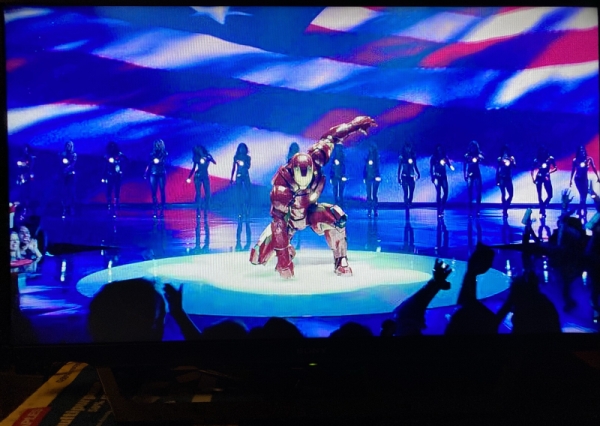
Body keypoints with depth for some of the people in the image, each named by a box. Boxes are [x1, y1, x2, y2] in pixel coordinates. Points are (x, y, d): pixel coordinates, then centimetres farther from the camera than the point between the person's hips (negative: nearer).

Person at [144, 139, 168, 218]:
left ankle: (162, 210, 3)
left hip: (161, 174, -2)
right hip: (153, 175, 2)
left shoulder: (164, 154, 3)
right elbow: (149, 164, 9)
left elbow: (166, 162, -8)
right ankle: (155, 210, 3)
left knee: (162, 192, -1)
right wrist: (146, 174, 5)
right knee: (153, 192, -1)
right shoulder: (152, 154, 9)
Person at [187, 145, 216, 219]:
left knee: (208, 194, -7)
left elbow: (215, 162, -10)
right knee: (198, 194, -7)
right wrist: (189, 177, 8)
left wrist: (208, 158, -25)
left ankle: (205, 211, 3)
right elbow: (193, 168, 11)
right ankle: (198, 211, -6)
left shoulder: (208, 156, 3)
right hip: (198, 176, 0)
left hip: (206, 176, 0)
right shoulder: (196, 158, 5)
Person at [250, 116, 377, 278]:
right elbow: (279, 221, -37)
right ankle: (287, 251, 19)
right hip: (286, 217, -2)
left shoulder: (315, 160, -27)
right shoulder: (281, 185, -37)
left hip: (310, 211, 3)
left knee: (337, 217, -31)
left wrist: (355, 124, -11)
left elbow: (330, 137, -12)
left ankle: (340, 261, -11)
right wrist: (283, 258, -39)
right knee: (258, 258, -14)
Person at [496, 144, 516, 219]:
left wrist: (511, 161, -16)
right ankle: (504, 210, 3)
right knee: (503, 194, -4)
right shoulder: (500, 159, 5)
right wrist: (497, 180, 1)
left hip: (508, 178, 3)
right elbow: (497, 170, 4)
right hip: (502, 178, -2)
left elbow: (514, 166, -3)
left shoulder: (511, 158, 10)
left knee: (511, 194, -4)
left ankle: (505, 209, 12)